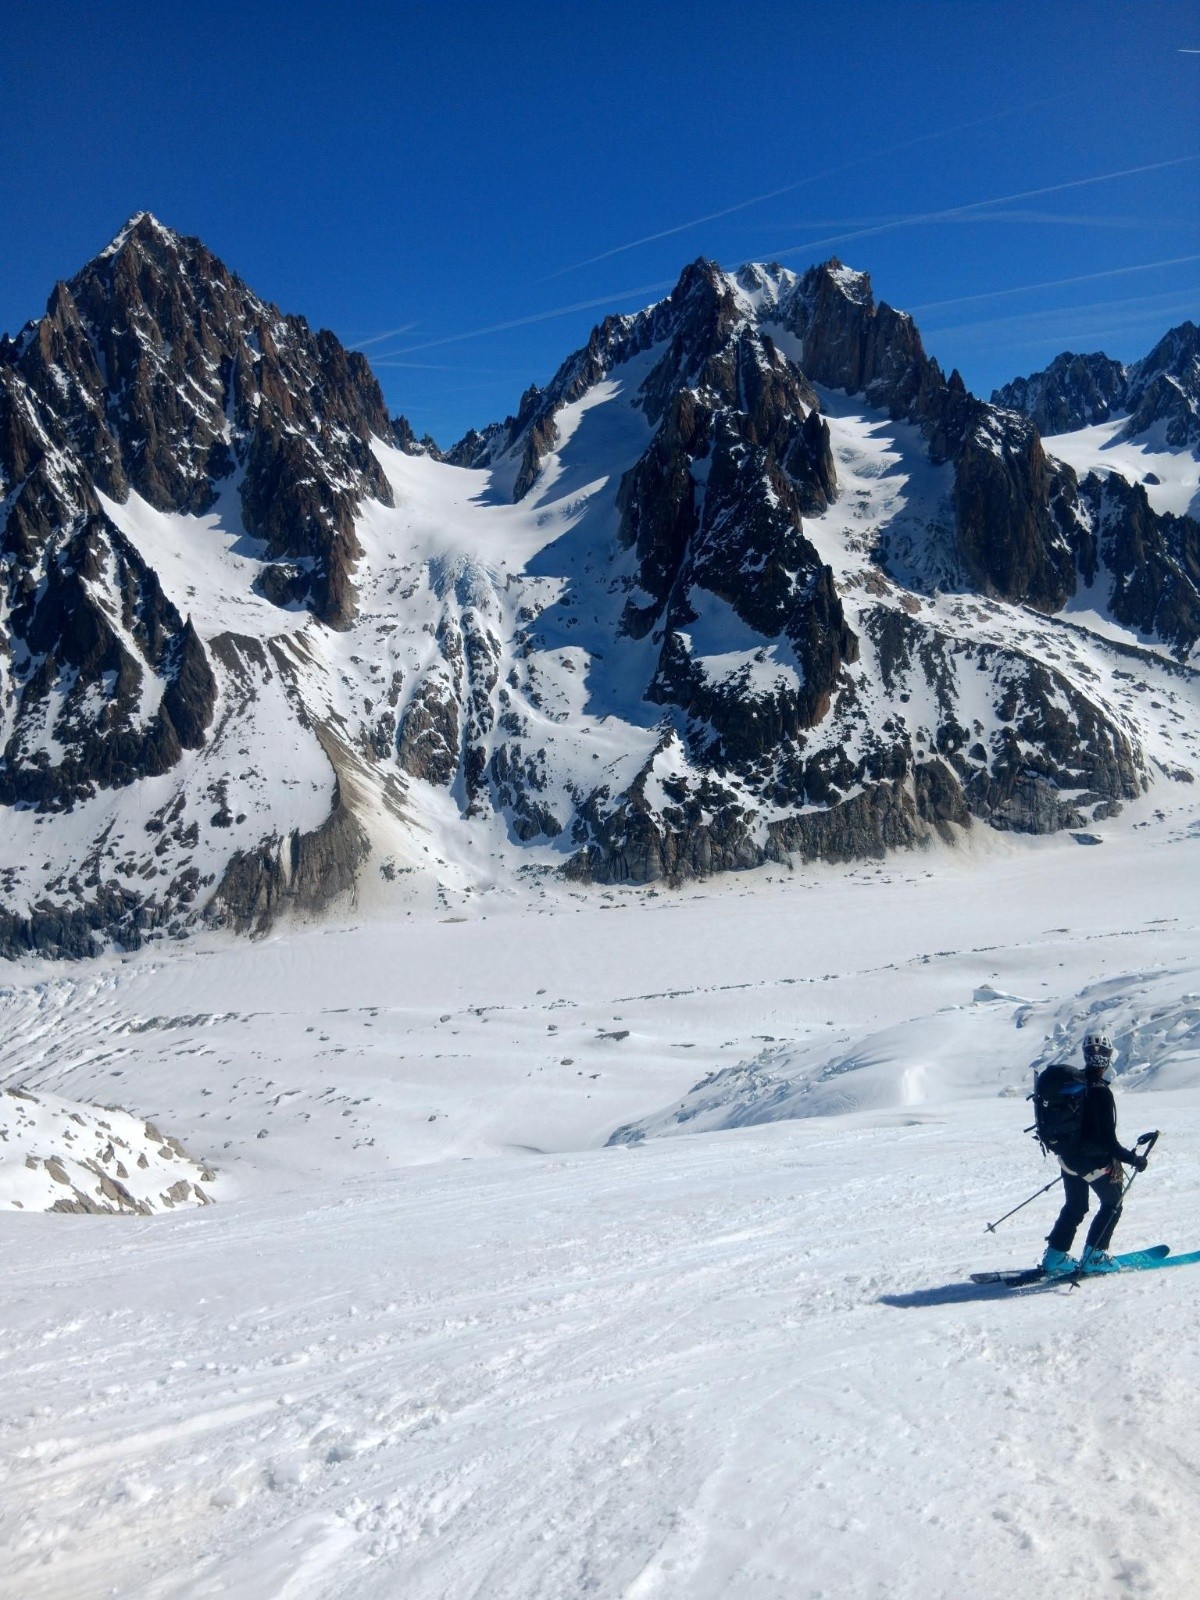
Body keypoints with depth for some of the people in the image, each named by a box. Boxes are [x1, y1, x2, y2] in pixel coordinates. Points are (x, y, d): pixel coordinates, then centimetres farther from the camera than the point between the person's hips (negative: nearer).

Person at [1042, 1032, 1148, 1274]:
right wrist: (1133, 1159, -14)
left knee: (1074, 1207, 20)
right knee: (1112, 1205, 15)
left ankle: (1055, 1255, 20)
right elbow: (1108, 1140, -23)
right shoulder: (1101, 1093, -26)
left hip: (1069, 1156, 7)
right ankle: (1093, 1256, 13)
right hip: (1096, 1161, -7)